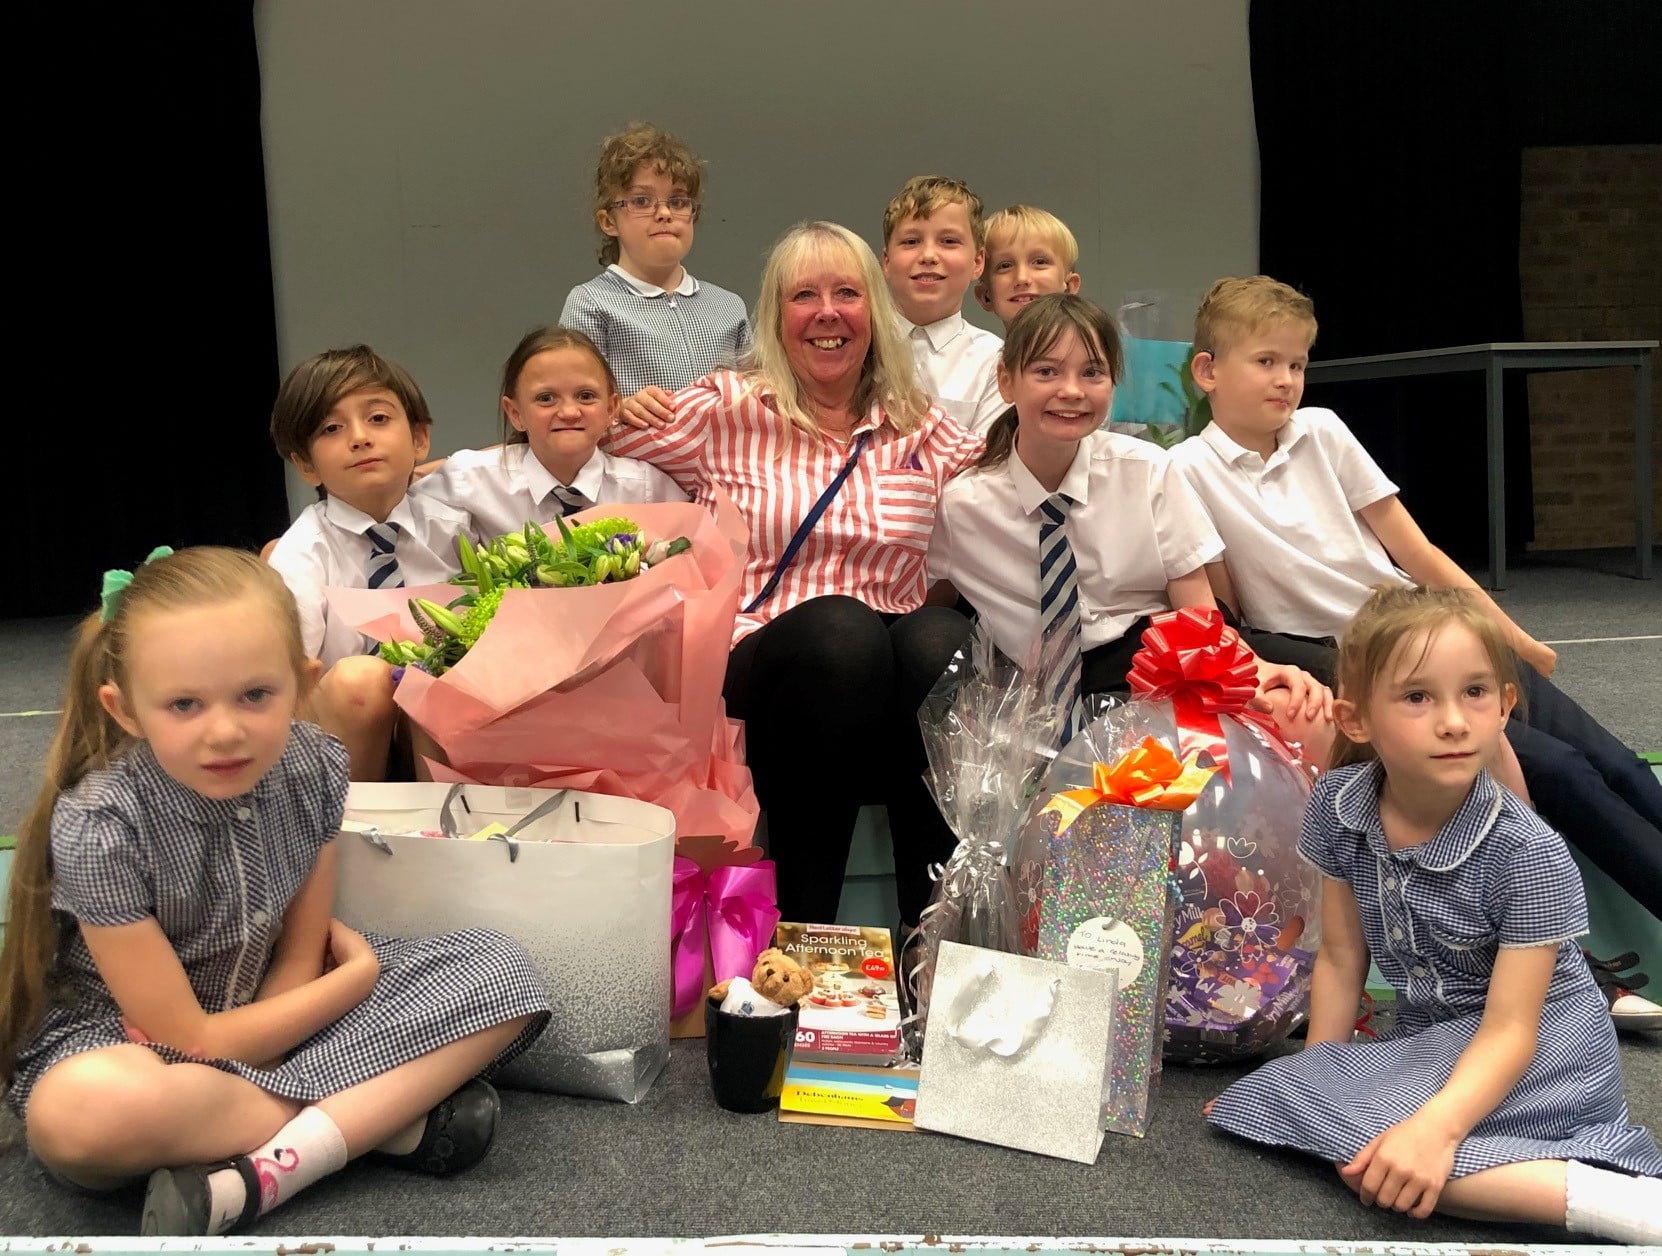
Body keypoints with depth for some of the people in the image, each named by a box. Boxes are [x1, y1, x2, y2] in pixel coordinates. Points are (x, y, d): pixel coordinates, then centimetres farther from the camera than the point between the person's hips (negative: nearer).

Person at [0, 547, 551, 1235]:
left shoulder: (313, 768, -13)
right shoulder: (99, 828, -25)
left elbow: (298, 960, -5)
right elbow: (190, 1041, -20)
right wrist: (359, 976, -12)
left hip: (267, 1012, 4)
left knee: (501, 971, -13)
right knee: (81, 1110, -41)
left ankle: (261, 1174, -26)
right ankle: (395, 1115, -22)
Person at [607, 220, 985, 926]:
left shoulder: (921, 431, 16)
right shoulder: (726, 411, 8)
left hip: (886, 684, 2)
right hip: (757, 664, -2)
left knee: (944, 639, -32)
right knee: (837, 629, -36)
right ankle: (804, 928, -24)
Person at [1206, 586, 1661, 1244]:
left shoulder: (1528, 854, -22)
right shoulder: (1338, 804, -8)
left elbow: (1510, 1027, -24)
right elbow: (1340, 959, 2)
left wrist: (1434, 1126, -39)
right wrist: (1315, 1077, -2)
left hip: (1542, 1045, -6)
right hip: (1429, 1036, 7)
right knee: (1372, 1162, -20)